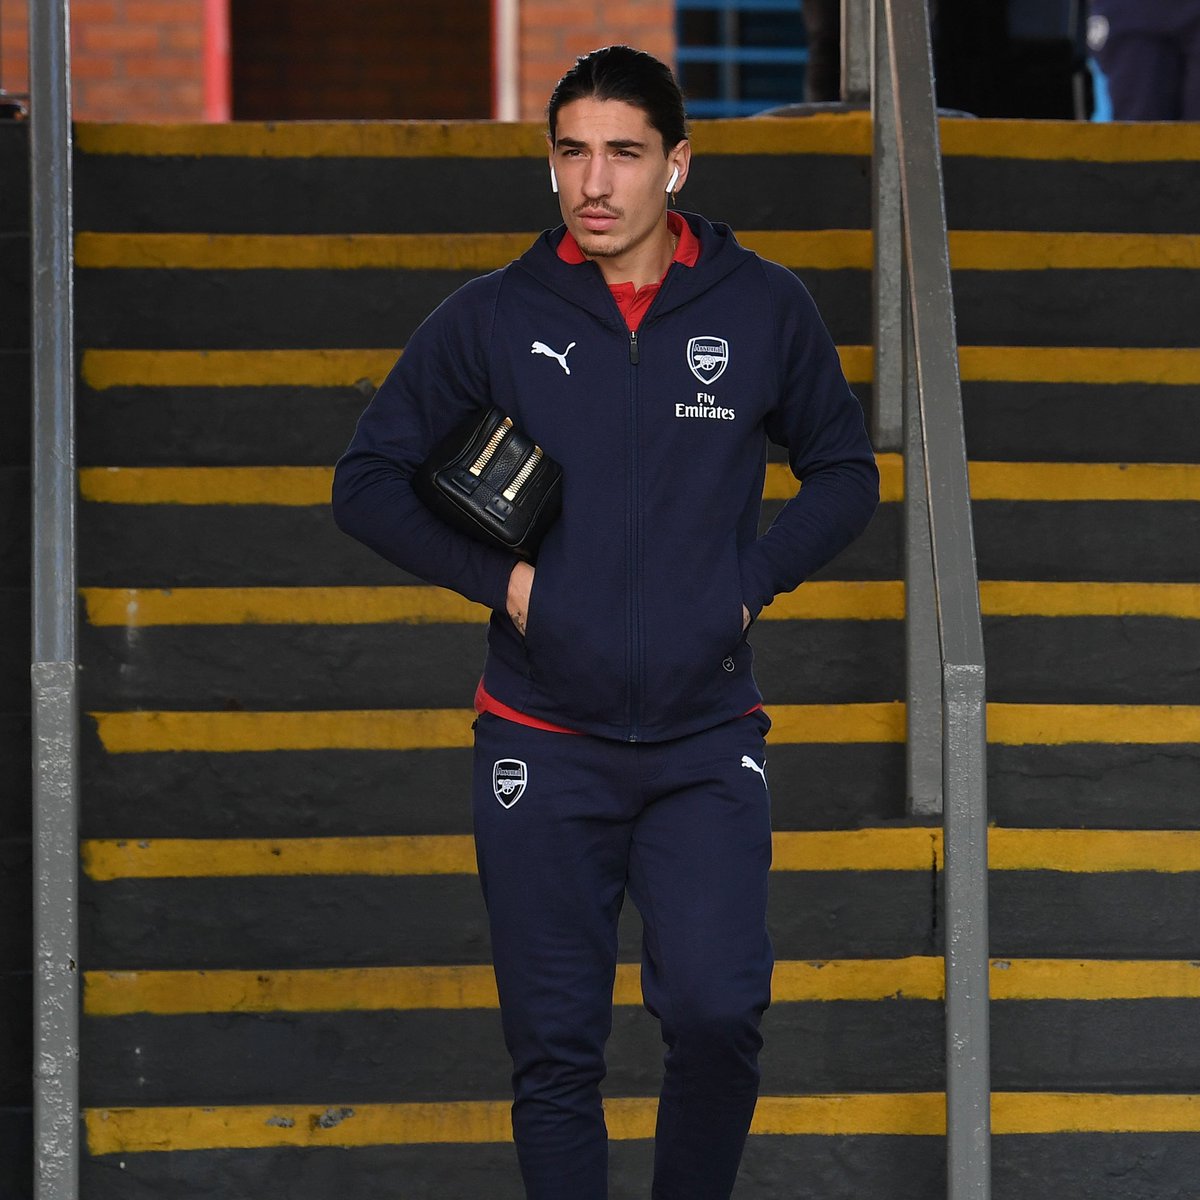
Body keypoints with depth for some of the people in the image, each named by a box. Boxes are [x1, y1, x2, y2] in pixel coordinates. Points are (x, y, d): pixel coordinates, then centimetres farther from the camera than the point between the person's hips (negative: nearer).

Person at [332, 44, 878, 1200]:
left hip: (706, 740, 0)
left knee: (718, 1014, -16)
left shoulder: (761, 307, 2)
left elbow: (845, 474, 14)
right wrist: (499, 578, -5)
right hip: (543, 747, 0)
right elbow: (368, 479, 7)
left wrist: (751, 576, -1)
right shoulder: (493, 318, 0)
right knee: (555, 1050, 3)